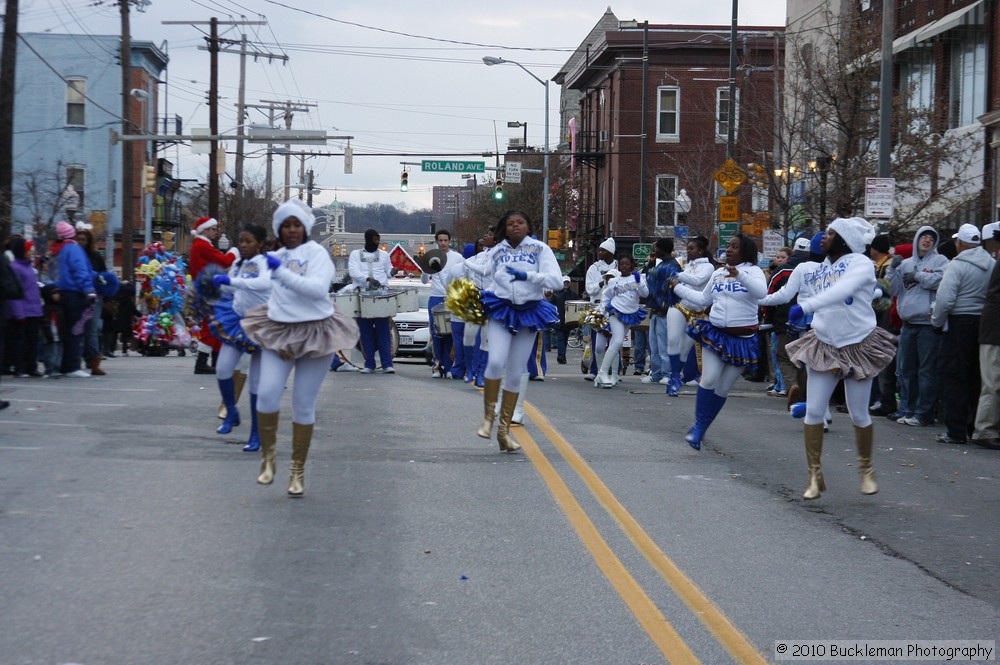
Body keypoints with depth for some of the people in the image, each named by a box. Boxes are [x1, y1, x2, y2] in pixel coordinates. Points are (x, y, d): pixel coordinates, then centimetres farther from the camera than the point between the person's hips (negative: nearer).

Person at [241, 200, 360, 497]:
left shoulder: (317, 253, -7)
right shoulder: (277, 256, 11)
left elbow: (318, 288, -24)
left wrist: (281, 270, -24)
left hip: (315, 334, -4)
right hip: (279, 331, 4)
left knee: (303, 405, 1)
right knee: (267, 394, -16)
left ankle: (298, 471, 14)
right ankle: (267, 456, 3)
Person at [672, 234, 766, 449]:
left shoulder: (752, 271, -4)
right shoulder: (718, 273, 11)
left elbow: (761, 291, -25)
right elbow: (703, 299, 23)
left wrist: (739, 275, -36)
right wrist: (679, 287, 26)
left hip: (742, 338, -3)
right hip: (715, 332, 3)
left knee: (722, 389, 4)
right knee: (709, 379, -16)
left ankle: (700, 429, 16)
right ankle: (698, 425, -2)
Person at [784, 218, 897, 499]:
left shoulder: (861, 264, -14)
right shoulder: (822, 266, 5)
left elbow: (841, 290, -33)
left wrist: (805, 306, -43)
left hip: (858, 346, -5)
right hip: (824, 346, 5)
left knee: (859, 415, 5)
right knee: (813, 411, -5)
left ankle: (866, 470, 28)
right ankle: (815, 476, 4)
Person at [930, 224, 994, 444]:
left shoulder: (958, 265, -12)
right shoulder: (992, 265, 6)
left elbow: (945, 299, -18)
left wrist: (936, 322, -4)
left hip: (960, 323, -6)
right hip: (984, 324, 6)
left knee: (953, 376, -1)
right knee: (976, 377, 13)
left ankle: (956, 430, -3)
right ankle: (974, 428, 17)